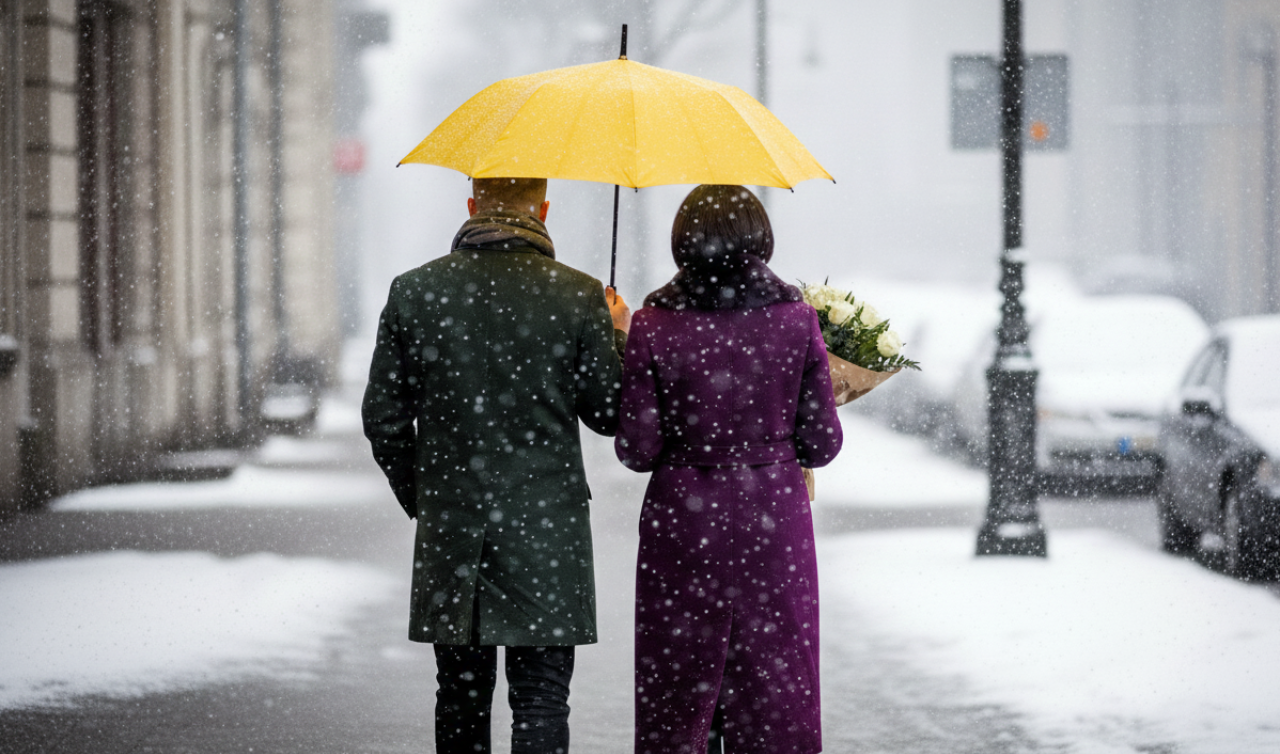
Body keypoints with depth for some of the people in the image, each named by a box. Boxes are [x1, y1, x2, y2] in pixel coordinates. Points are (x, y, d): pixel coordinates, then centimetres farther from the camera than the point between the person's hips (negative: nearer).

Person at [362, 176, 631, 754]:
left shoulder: (414, 291, -1)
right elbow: (609, 415, -1)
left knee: (461, 698, 13)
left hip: (449, 528, 3)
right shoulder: (580, 297, -8)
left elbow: (383, 419, 3)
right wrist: (618, 337, 16)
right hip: (547, 527, -2)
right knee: (540, 702, 1)